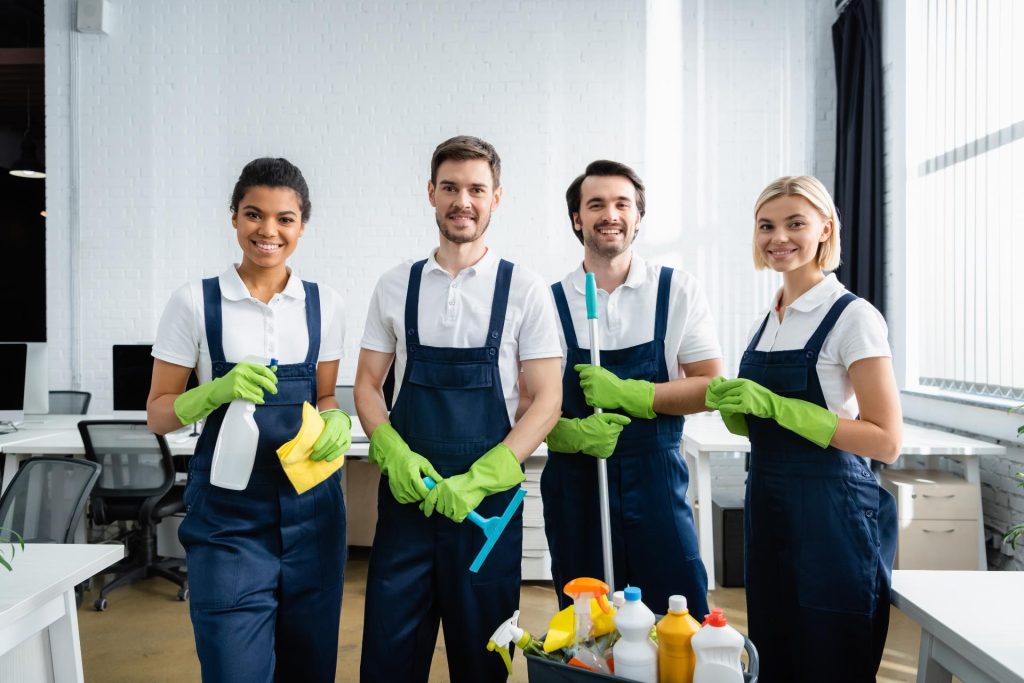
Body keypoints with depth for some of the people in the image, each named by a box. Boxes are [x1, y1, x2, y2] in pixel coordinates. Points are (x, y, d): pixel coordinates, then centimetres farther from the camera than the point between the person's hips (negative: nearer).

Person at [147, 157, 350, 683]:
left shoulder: (324, 304, 4)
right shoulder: (194, 302, -3)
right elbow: (159, 414, 0)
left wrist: (335, 421, -9)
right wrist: (218, 390, -19)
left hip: (311, 504, 3)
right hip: (228, 507, -2)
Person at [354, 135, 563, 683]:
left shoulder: (525, 291, -3)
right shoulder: (395, 287, 5)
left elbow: (545, 401, -4)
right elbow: (367, 386, 8)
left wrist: (477, 481, -15)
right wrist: (395, 455, -10)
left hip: (488, 498, -1)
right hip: (405, 494, 2)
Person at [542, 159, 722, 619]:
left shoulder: (677, 290, 1)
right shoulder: (550, 302, 2)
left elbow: (710, 387, -2)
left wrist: (626, 393, -14)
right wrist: (570, 433, -16)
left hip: (656, 481, -1)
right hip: (574, 485, 1)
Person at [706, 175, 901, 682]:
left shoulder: (852, 317, -12)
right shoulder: (767, 320, 9)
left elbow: (886, 441, -17)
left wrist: (774, 404, -23)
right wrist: (729, 402, -7)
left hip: (830, 512, -7)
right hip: (767, 505, 7)